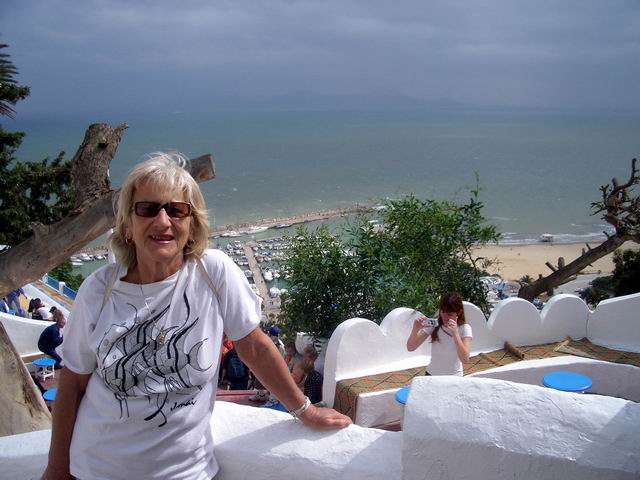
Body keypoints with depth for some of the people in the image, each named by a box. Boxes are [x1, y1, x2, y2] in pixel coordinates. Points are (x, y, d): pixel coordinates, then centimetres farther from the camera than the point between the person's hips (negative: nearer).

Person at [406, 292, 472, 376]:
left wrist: (455, 333, -31)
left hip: (453, 379, -2)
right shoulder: (434, 324, -8)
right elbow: (410, 348, -10)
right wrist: (415, 329, -27)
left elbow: (465, 359, -23)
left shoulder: (465, 328, -11)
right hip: (432, 375, 2)